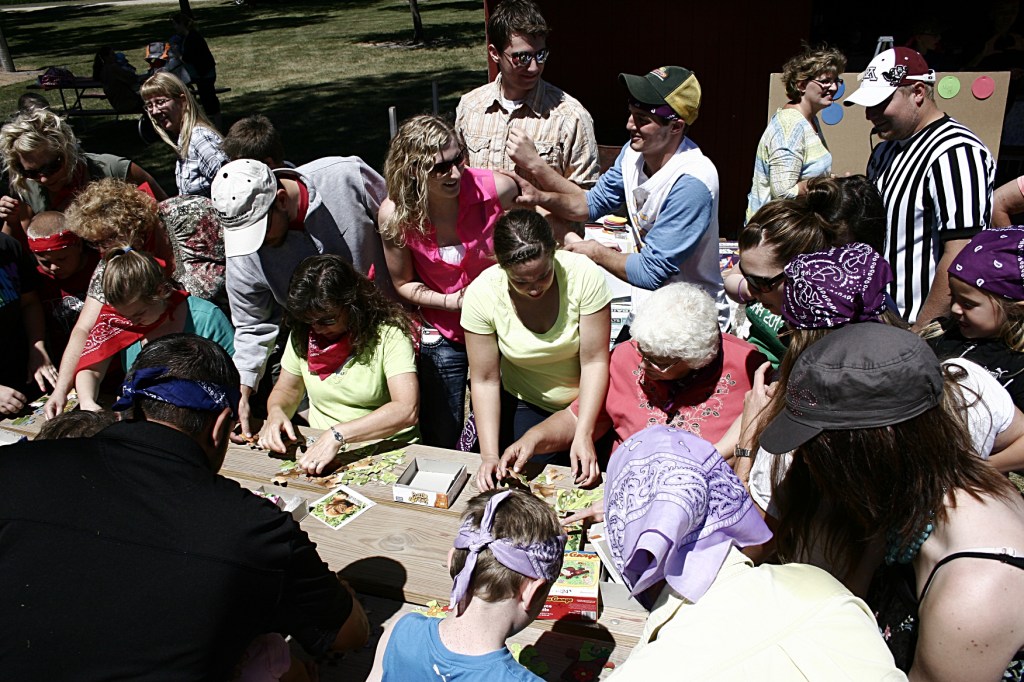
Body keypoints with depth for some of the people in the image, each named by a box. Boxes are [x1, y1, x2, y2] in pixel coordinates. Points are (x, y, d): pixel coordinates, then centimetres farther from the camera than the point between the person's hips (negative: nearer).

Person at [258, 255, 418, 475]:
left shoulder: (388, 334, -14)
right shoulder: (302, 334, 3)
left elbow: (407, 409, -25)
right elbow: (286, 389, 17)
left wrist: (338, 434, -31)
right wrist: (276, 411, -7)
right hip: (318, 450, 5)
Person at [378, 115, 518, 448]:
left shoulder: (497, 189, -23)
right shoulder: (395, 214, -19)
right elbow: (403, 283, -4)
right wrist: (451, 301, -18)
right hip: (443, 335, 0)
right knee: (439, 440, 16)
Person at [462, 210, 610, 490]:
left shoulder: (583, 274, -26)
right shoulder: (481, 294, -22)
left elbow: (594, 361, -21)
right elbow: (485, 380, -15)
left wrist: (584, 435, -26)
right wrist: (490, 455, -21)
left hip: (587, 402, 0)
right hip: (525, 405, 0)